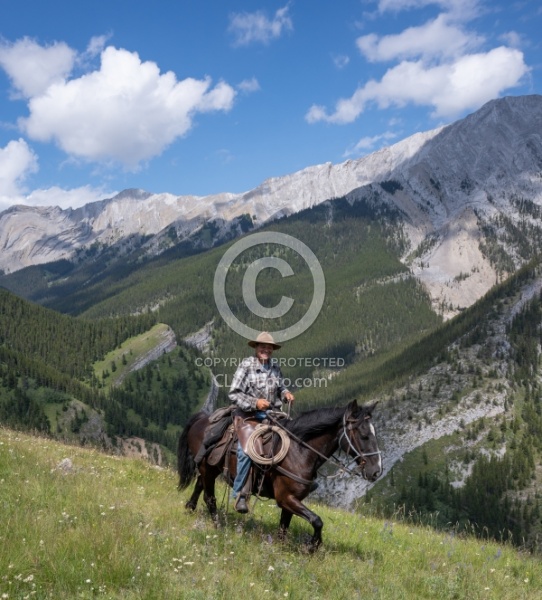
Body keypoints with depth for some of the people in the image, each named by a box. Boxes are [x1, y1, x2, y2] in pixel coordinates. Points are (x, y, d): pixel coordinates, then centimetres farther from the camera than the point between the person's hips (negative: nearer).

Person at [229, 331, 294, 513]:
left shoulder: (275, 368, 11)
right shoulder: (246, 365, -5)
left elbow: (280, 388, 26)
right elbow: (234, 394, -9)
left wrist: (286, 394, 2)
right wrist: (255, 403, -20)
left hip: (271, 415, 6)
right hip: (248, 415, -6)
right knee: (247, 450, -25)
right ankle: (240, 495, -18)